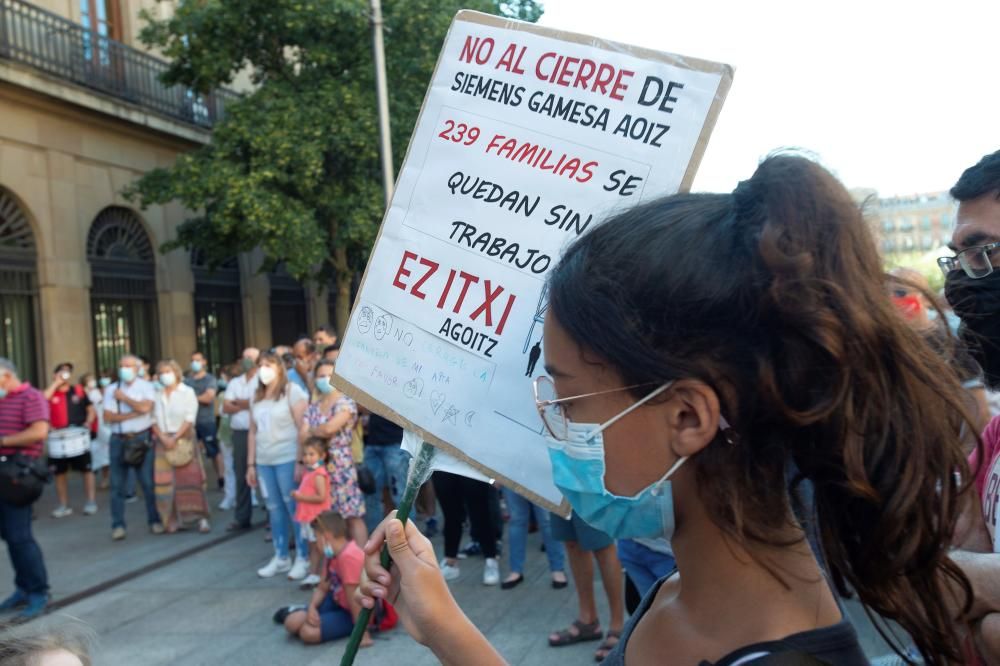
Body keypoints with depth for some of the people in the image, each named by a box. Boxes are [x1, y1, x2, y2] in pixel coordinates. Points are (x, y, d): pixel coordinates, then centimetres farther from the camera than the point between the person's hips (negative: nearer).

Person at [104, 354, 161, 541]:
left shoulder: (146, 387, 1)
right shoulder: (111, 389, 7)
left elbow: (145, 407, -17)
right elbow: (108, 417, -3)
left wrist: (123, 398, -6)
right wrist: (132, 414, -12)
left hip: (142, 439, -2)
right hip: (119, 440, 2)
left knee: (148, 482, 1)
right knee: (117, 485, 3)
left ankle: (155, 521, 12)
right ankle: (118, 525, 10)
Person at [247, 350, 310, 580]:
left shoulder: (292, 391, -4)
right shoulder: (256, 397, 14)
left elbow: (303, 428, -9)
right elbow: (253, 432, 15)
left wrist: (301, 461, -15)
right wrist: (250, 464, 12)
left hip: (288, 459, -6)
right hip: (264, 461, 6)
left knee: (294, 508, -2)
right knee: (274, 509, 11)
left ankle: (303, 558, 7)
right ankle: (281, 557, 20)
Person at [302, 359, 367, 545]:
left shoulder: (346, 402, -4)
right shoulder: (313, 408, 14)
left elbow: (330, 428, -18)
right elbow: (303, 437, 3)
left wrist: (312, 431, 0)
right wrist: (322, 433, -11)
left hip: (341, 466, -5)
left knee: (353, 515, -5)